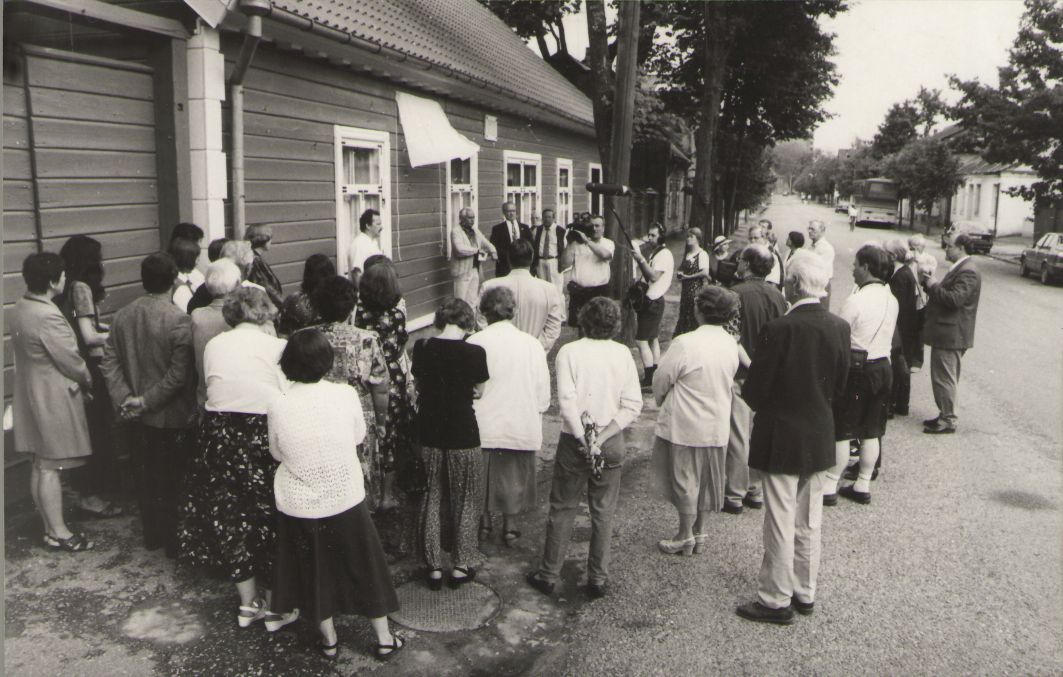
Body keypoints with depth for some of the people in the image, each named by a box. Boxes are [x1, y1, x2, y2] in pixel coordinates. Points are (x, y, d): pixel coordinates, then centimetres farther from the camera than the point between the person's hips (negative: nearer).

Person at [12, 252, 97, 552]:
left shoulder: (19, 309, 5)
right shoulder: (48, 317, -24)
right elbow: (72, 362, -19)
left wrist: (74, 379, 6)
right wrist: (87, 381, 1)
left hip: (30, 393, 9)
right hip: (53, 398, -9)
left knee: (40, 465, 15)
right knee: (51, 467, -1)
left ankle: (50, 526, 27)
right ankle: (59, 534, 9)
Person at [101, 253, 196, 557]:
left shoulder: (122, 316, -1)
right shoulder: (179, 320, -20)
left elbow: (109, 362, -2)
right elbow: (178, 375, -23)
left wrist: (123, 397, -5)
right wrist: (148, 401, -15)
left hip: (138, 417, 6)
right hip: (172, 416, -5)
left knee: (145, 475, 18)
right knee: (172, 480, 8)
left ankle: (152, 535, 33)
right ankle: (173, 540, 20)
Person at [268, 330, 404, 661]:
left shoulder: (278, 405, -15)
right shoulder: (345, 395, -15)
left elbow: (277, 452, 0)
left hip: (299, 506, 0)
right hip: (346, 498, 0)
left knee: (313, 570, 19)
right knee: (364, 566, 16)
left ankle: (329, 640, 34)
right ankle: (384, 639, 28)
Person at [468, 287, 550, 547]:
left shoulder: (475, 343, -13)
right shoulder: (532, 344, -9)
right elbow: (543, 392, -3)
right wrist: (536, 414, 14)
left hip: (484, 425, 0)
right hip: (521, 426, 1)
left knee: (483, 474, 20)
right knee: (514, 476, 18)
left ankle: (484, 521, 34)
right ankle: (510, 526, 27)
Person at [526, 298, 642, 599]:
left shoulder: (569, 351, -9)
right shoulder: (622, 353, -2)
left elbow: (566, 401, -19)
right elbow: (633, 405, -7)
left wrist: (584, 439, -15)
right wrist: (602, 436, -11)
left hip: (574, 441, -2)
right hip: (612, 444, 2)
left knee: (562, 509, 11)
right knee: (603, 512, 13)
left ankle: (549, 575, 20)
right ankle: (598, 579, 20)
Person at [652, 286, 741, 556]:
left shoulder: (685, 343, -22)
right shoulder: (731, 344, -3)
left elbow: (662, 379, -12)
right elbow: (729, 380, 8)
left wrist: (661, 401, 8)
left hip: (685, 425, -6)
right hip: (718, 425, 6)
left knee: (684, 478, 9)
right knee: (708, 479, 17)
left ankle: (685, 536, 20)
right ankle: (701, 533, 30)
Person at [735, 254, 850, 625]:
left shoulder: (778, 329, -21)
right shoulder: (840, 327, -3)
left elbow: (755, 390, -17)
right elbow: (840, 387, 6)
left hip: (781, 440, -6)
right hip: (820, 439, 6)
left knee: (780, 523, 5)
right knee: (809, 522, 17)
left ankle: (776, 600, 16)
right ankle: (805, 593, 30)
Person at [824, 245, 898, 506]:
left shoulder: (856, 301, -18)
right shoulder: (891, 299, 4)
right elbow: (888, 337, 13)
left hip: (858, 369, -7)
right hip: (883, 367, 7)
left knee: (840, 432, 2)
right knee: (871, 432, 14)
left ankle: (830, 487, 7)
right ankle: (863, 486, 23)